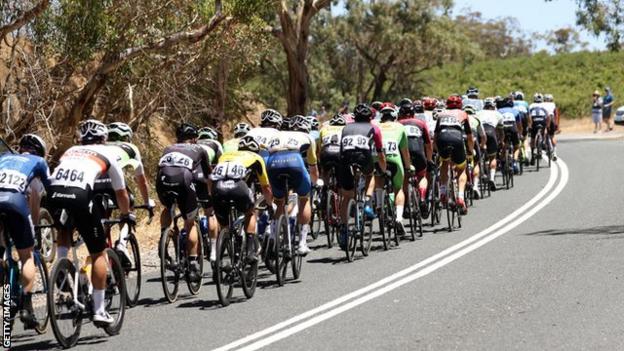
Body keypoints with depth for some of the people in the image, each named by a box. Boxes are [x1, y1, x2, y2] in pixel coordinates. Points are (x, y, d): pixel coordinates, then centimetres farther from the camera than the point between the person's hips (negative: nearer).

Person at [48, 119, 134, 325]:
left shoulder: (71, 151, 34)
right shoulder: (107, 153, 24)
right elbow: (120, 192, 30)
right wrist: (126, 215, 47)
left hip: (53, 192, 4)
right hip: (79, 194, -4)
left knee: (64, 229, 38)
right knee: (98, 254, 11)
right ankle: (99, 311, 10)